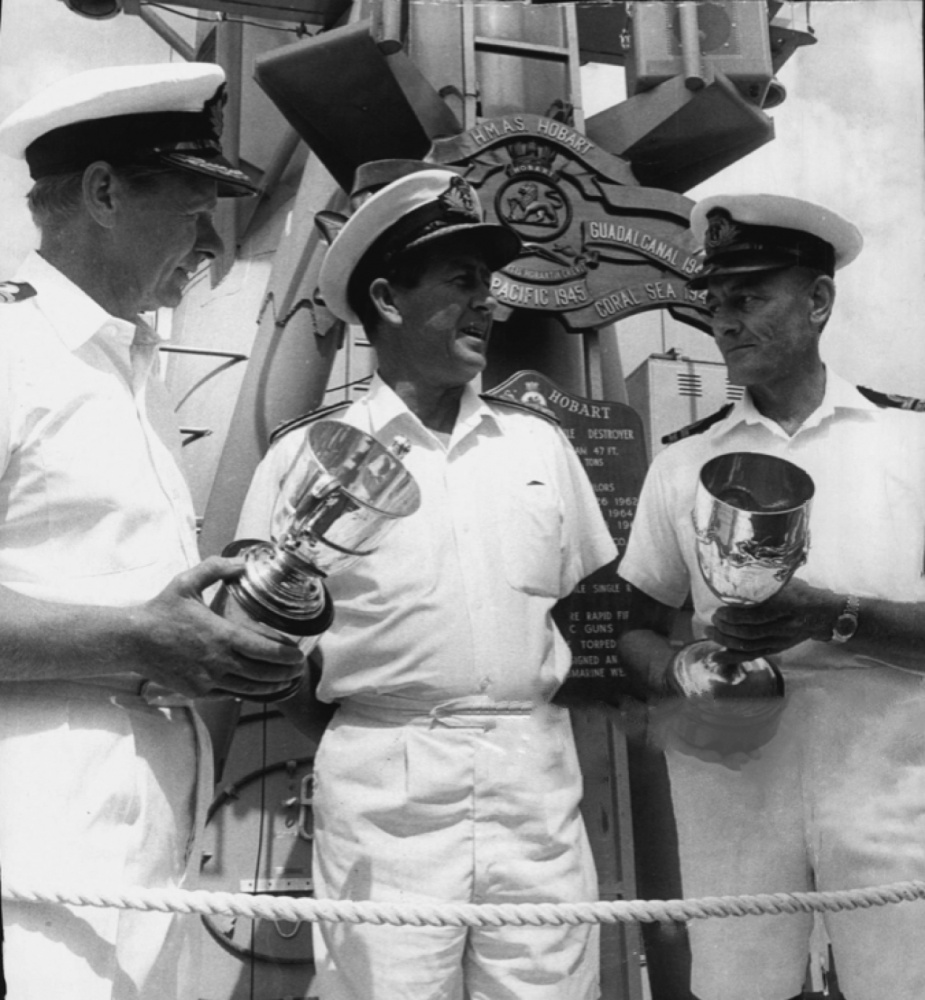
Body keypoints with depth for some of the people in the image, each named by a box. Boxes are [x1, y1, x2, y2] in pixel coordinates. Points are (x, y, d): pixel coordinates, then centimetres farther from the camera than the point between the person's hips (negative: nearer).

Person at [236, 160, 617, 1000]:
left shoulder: (539, 442, 9)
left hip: (538, 771, 3)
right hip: (384, 783, -3)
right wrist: (361, 737, -3)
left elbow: (589, 603, 14)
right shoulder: (309, 453, -2)